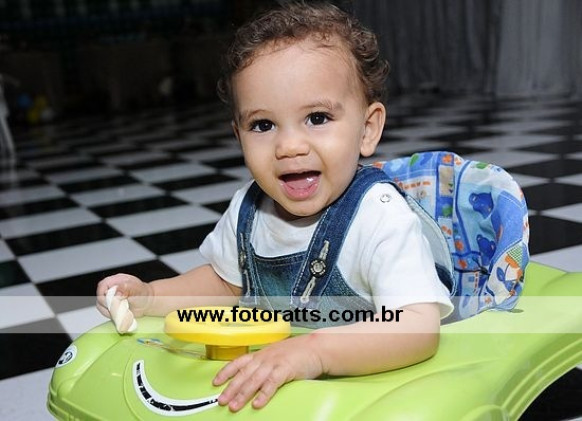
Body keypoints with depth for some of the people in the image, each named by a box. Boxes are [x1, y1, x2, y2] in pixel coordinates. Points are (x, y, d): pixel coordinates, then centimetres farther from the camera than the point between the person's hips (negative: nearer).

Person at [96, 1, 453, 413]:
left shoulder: (380, 217, -23)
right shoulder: (248, 208, -3)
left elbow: (421, 326, -32)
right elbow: (225, 282, 14)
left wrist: (315, 351, -43)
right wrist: (149, 297, 0)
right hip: (258, 385, 5)